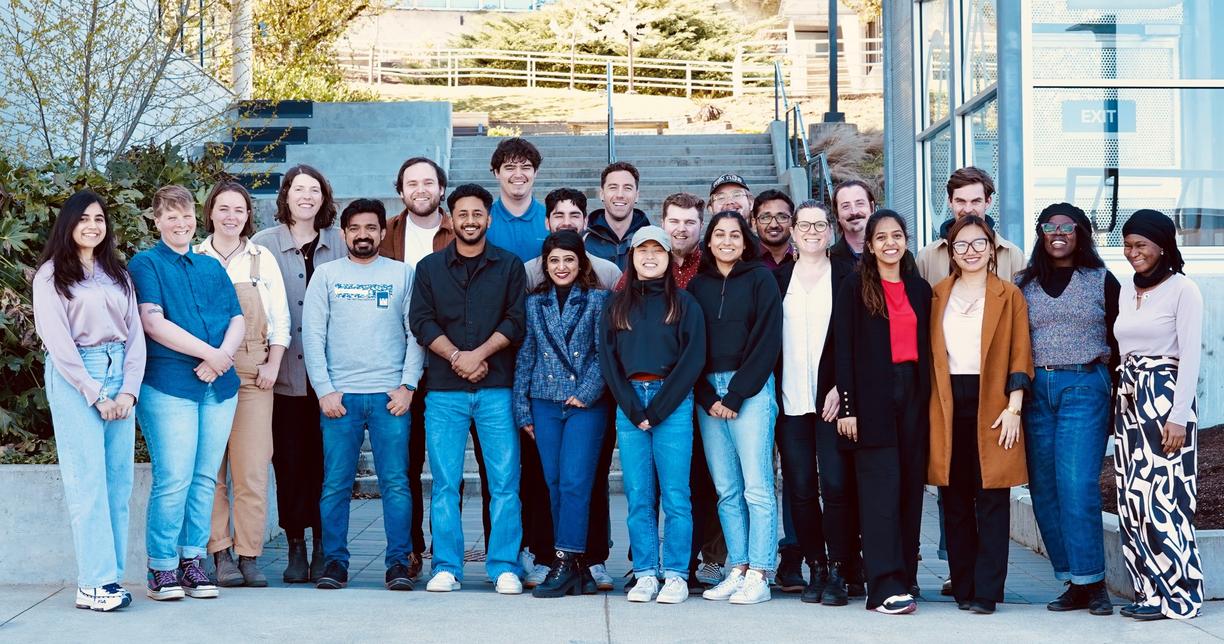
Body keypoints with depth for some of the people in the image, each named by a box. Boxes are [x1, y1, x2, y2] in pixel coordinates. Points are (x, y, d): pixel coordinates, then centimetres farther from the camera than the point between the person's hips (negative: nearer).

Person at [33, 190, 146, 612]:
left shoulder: (118, 274, 17)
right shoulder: (52, 274, 3)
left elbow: (135, 334, 12)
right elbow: (57, 340, -6)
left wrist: (129, 390, -2)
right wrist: (95, 395, -11)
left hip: (120, 375, 5)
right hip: (74, 377, -5)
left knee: (118, 481, 0)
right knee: (88, 481, -9)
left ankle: (110, 577, 3)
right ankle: (93, 584, -9)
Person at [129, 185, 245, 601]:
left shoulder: (212, 267, 20)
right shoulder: (146, 265, 4)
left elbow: (237, 320, 13)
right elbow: (153, 323, -9)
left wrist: (223, 356, -8)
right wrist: (208, 352, -13)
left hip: (219, 385, 5)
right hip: (168, 384, -5)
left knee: (205, 479, 5)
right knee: (174, 480, -8)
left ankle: (192, 561, 12)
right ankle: (162, 569, 0)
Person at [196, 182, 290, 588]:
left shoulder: (262, 259, 12)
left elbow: (280, 318, 12)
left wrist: (273, 364, 1)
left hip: (253, 372, 1)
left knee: (253, 468, -4)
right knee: (210, 466, -2)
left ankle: (249, 555, 1)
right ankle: (220, 555, 3)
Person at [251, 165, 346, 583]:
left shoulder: (339, 245, 8)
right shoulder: (264, 244, 4)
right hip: (284, 373, -1)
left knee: (324, 459, 1)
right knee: (288, 460, 2)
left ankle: (323, 548, 10)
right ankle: (295, 547, 11)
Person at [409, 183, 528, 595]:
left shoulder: (509, 266, 11)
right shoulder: (429, 268, 13)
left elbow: (517, 321, 2)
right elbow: (421, 321, 4)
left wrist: (479, 353, -10)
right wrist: (455, 356, -10)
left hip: (497, 389, -1)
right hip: (444, 390, 1)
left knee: (505, 481, -4)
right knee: (445, 482, 1)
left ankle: (505, 568, 2)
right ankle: (446, 568, 7)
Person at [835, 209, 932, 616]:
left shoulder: (920, 289, 14)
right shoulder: (855, 288, 2)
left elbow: (927, 348, 15)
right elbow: (844, 349, -2)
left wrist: (928, 397, 7)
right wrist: (847, 406, -9)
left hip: (912, 392, 4)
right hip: (872, 396, -4)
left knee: (911, 486, 4)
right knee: (881, 487, -9)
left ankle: (905, 578, 11)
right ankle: (885, 587, -11)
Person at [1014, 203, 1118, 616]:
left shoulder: (1102, 281, 6)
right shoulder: (1024, 283, 12)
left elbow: (1119, 343, 7)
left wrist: (1117, 401, 2)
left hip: (1084, 388, -3)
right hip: (1035, 390, 3)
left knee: (1077, 485, -13)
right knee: (1044, 489, 1)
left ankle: (1091, 581, -4)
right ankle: (1074, 583, 9)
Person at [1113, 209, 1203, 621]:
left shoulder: (1183, 290, -6)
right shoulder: (1126, 291, 14)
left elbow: (1191, 357, -11)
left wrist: (1178, 416, -16)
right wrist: (1119, 401, 9)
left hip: (1165, 399, -7)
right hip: (1128, 402, 7)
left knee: (1163, 499, -7)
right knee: (1132, 501, 5)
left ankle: (1175, 594, 1)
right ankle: (1149, 590, 12)